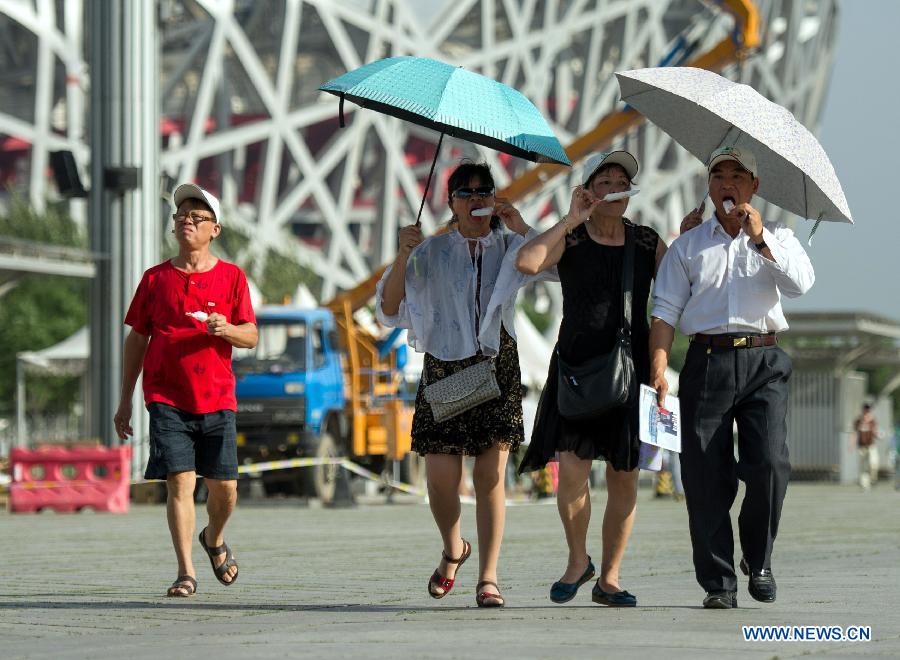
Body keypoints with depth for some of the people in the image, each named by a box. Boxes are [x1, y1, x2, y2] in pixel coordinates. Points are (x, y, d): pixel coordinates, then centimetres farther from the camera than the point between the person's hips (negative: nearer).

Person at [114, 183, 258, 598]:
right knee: (180, 482, -11)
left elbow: (251, 336, 2)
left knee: (224, 487, 3)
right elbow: (136, 339, 11)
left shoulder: (231, 277, 6)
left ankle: (214, 539, 35)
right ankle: (186, 572, -8)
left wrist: (226, 329, -22)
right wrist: (125, 401, 10)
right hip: (167, 398, 0)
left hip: (216, 398, 1)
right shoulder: (155, 279, 7)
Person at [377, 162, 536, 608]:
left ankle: (488, 578, -4)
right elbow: (388, 309, 0)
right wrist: (403, 257, -14)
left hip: (497, 368, 0)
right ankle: (453, 550, 25)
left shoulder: (508, 248, 9)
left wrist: (520, 227, -12)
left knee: (491, 475, -7)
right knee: (441, 479, -5)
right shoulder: (431, 252, 7)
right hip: (444, 368, 0)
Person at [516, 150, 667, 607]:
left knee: (624, 475, 3)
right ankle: (577, 560, 8)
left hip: (630, 369, 2)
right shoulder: (569, 239, 3)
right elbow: (526, 262, -17)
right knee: (572, 468, -15)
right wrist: (571, 219, -13)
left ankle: (609, 578, 13)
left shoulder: (648, 243, 10)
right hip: (577, 367, -2)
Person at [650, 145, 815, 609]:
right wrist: (658, 371, -6)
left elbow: (800, 284, -3)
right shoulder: (688, 245, 15)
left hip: (763, 362, -1)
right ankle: (718, 582, 2)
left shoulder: (777, 237, 16)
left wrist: (760, 238, -10)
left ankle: (759, 560, 7)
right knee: (705, 474, -5)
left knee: (769, 463, -15)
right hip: (708, 360, 1)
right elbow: (666, 310, 7)